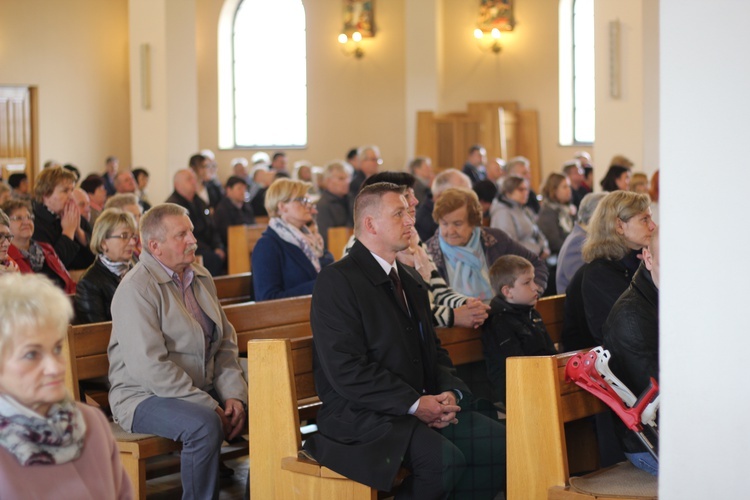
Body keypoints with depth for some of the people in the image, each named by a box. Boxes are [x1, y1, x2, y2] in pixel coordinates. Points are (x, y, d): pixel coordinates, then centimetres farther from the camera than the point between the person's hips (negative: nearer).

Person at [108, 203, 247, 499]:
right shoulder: (137, 289, -14)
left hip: (202, 391, 8)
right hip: (145, 396, -7)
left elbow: (226, 342, 13)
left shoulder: (201, 278, 12)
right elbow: (149, 367, -21)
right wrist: (209, 407, -21)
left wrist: (233, 394, -5)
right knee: (204, 425, -34)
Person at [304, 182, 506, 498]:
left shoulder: (411, 280, 19)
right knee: (445, 460, -30)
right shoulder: (336, 282, -9)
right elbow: (347, 370, -17)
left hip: (423, 406, 8)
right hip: (360, 415, -8)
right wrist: (414, 404, -19)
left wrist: (449, 393, 0)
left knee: (499, 442, -12)